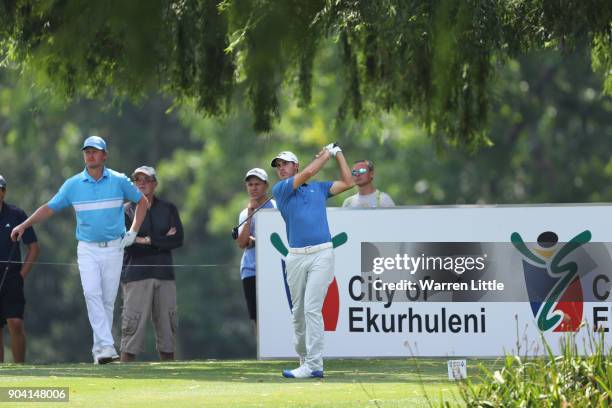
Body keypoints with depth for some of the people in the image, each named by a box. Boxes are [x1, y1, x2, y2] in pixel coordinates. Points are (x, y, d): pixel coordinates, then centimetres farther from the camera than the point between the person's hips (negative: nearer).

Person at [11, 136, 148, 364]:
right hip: (87, 249, 0)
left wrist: (134, 232, 5)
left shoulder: (119, 181, 1)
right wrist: (24, 225, -4)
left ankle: (99, 349, 9)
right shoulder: (73, 184, 2)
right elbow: (49, 208, 6)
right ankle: (106, 346, -25)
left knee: (108, 299, 0)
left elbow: (142, 201, 14)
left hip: (113, 249, 0)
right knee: (92, 294, -18)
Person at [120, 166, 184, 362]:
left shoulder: (168, 208, 14)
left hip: (164, 274, 3)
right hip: (136, 276, -3)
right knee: (133, 326, -10)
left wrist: (147, 241, -9)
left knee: (167, 325, 3)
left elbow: (178, 240, 0)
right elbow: (127, 245, -8)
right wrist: (162, 242, -8)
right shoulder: (126, 211, 5)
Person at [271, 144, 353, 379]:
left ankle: (314, 365, -16)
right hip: (296, 257, 2)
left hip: (321, 254, -2)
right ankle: (303, 359, 19)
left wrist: (338, 154, 19)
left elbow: (347, 183, 19)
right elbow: (309, 172, -2)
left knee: (312, 308, -12)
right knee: (298, 312, 6)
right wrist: (326, 154, 9)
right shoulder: (280, 190, 7)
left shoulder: (318, 188, 16)